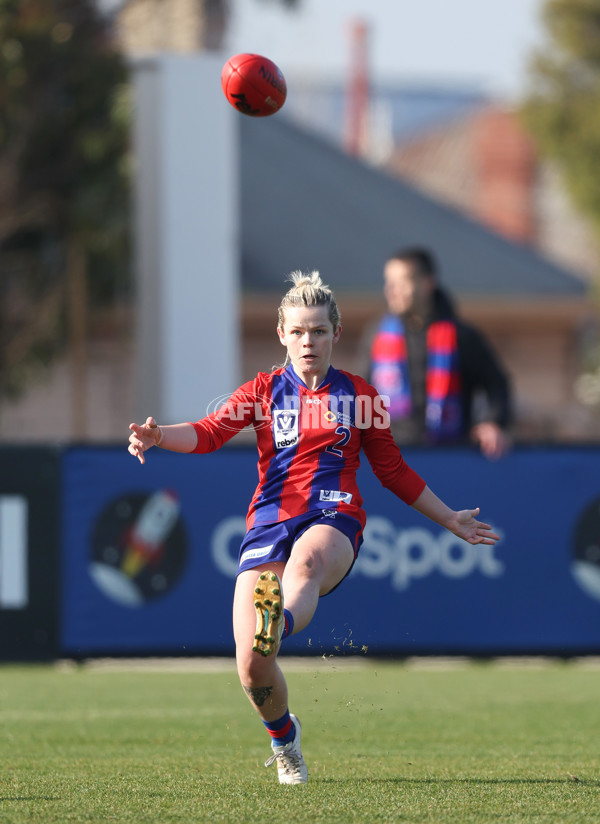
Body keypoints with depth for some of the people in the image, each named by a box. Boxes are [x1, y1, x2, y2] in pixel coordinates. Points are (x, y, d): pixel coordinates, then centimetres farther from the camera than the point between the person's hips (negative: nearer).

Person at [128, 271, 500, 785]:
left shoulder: (360, 396, 17)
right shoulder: (263, 391, 15)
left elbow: (394, 471, 27)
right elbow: (210, 432, -1)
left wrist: (449, 518, 29)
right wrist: (159, 435, -21)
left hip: (334, 520, -1)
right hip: (269, 524, 1)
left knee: (306, 562, -41)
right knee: (252, 666, -15)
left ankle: (278, 624, -75)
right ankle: (283, 738, 15)